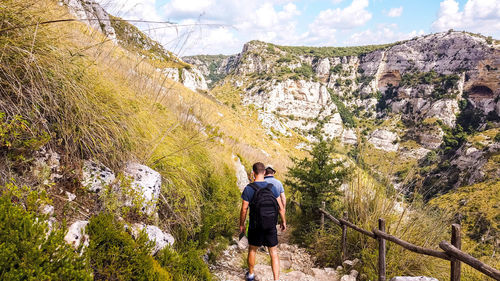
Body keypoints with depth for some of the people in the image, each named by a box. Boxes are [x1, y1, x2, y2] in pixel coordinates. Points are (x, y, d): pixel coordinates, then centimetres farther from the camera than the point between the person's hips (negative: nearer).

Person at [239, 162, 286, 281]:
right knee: (274, 253, 11)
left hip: (255, 226, -1)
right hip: (271, 226, 1)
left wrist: (241, 225, 3)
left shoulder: (248, 189, -14)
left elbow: (244, 210, -11)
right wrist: (283, 222, 11)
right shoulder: (272, 187, -7)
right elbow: (280, 208, -2)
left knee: (252, 250, 21)